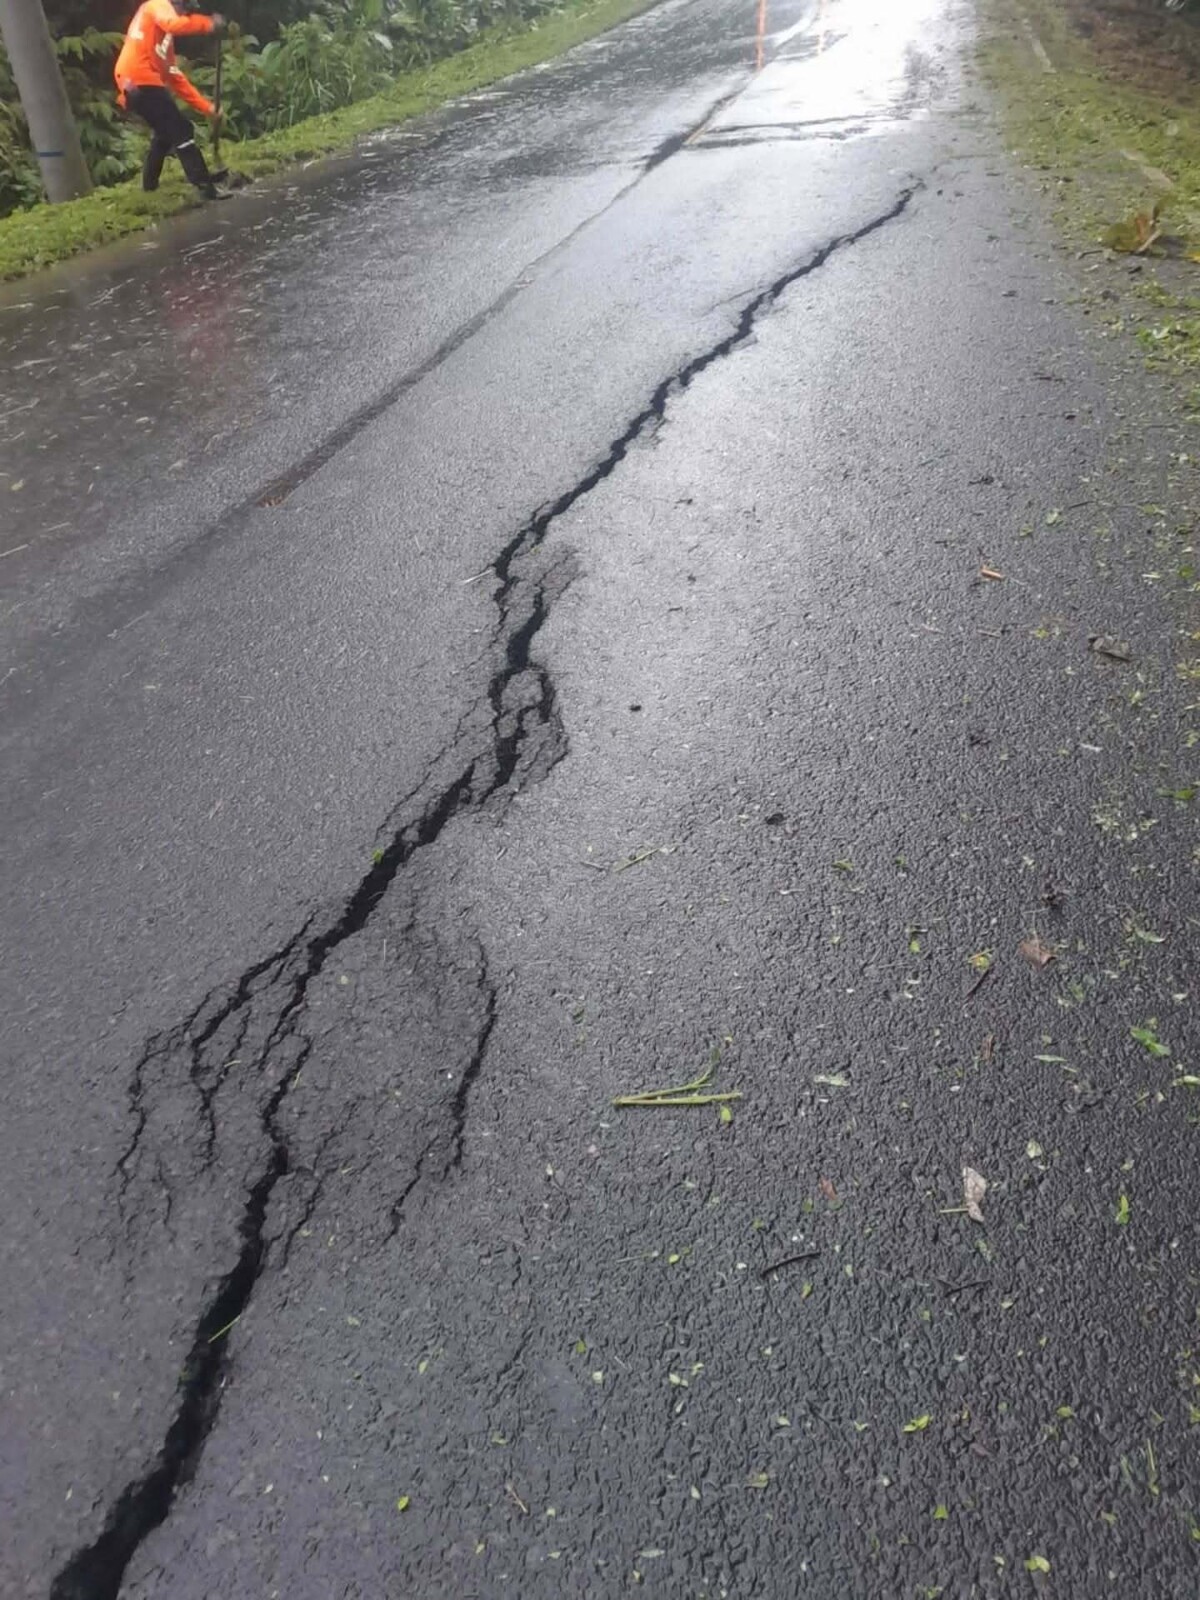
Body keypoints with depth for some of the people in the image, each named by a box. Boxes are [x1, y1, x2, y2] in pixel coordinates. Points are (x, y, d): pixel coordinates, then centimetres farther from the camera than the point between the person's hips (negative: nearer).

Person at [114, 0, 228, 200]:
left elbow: (176, 79, 26)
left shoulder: (165, 39, 28)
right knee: (181, 131, -10)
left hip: (138, 84, 9)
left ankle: (150, 185, 35)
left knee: (166, 133, 25)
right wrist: (209, 23, -6)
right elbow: (175, 24, -17)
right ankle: (205, 185, -15)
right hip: (140, 81, -9)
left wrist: (207, 107, 22)